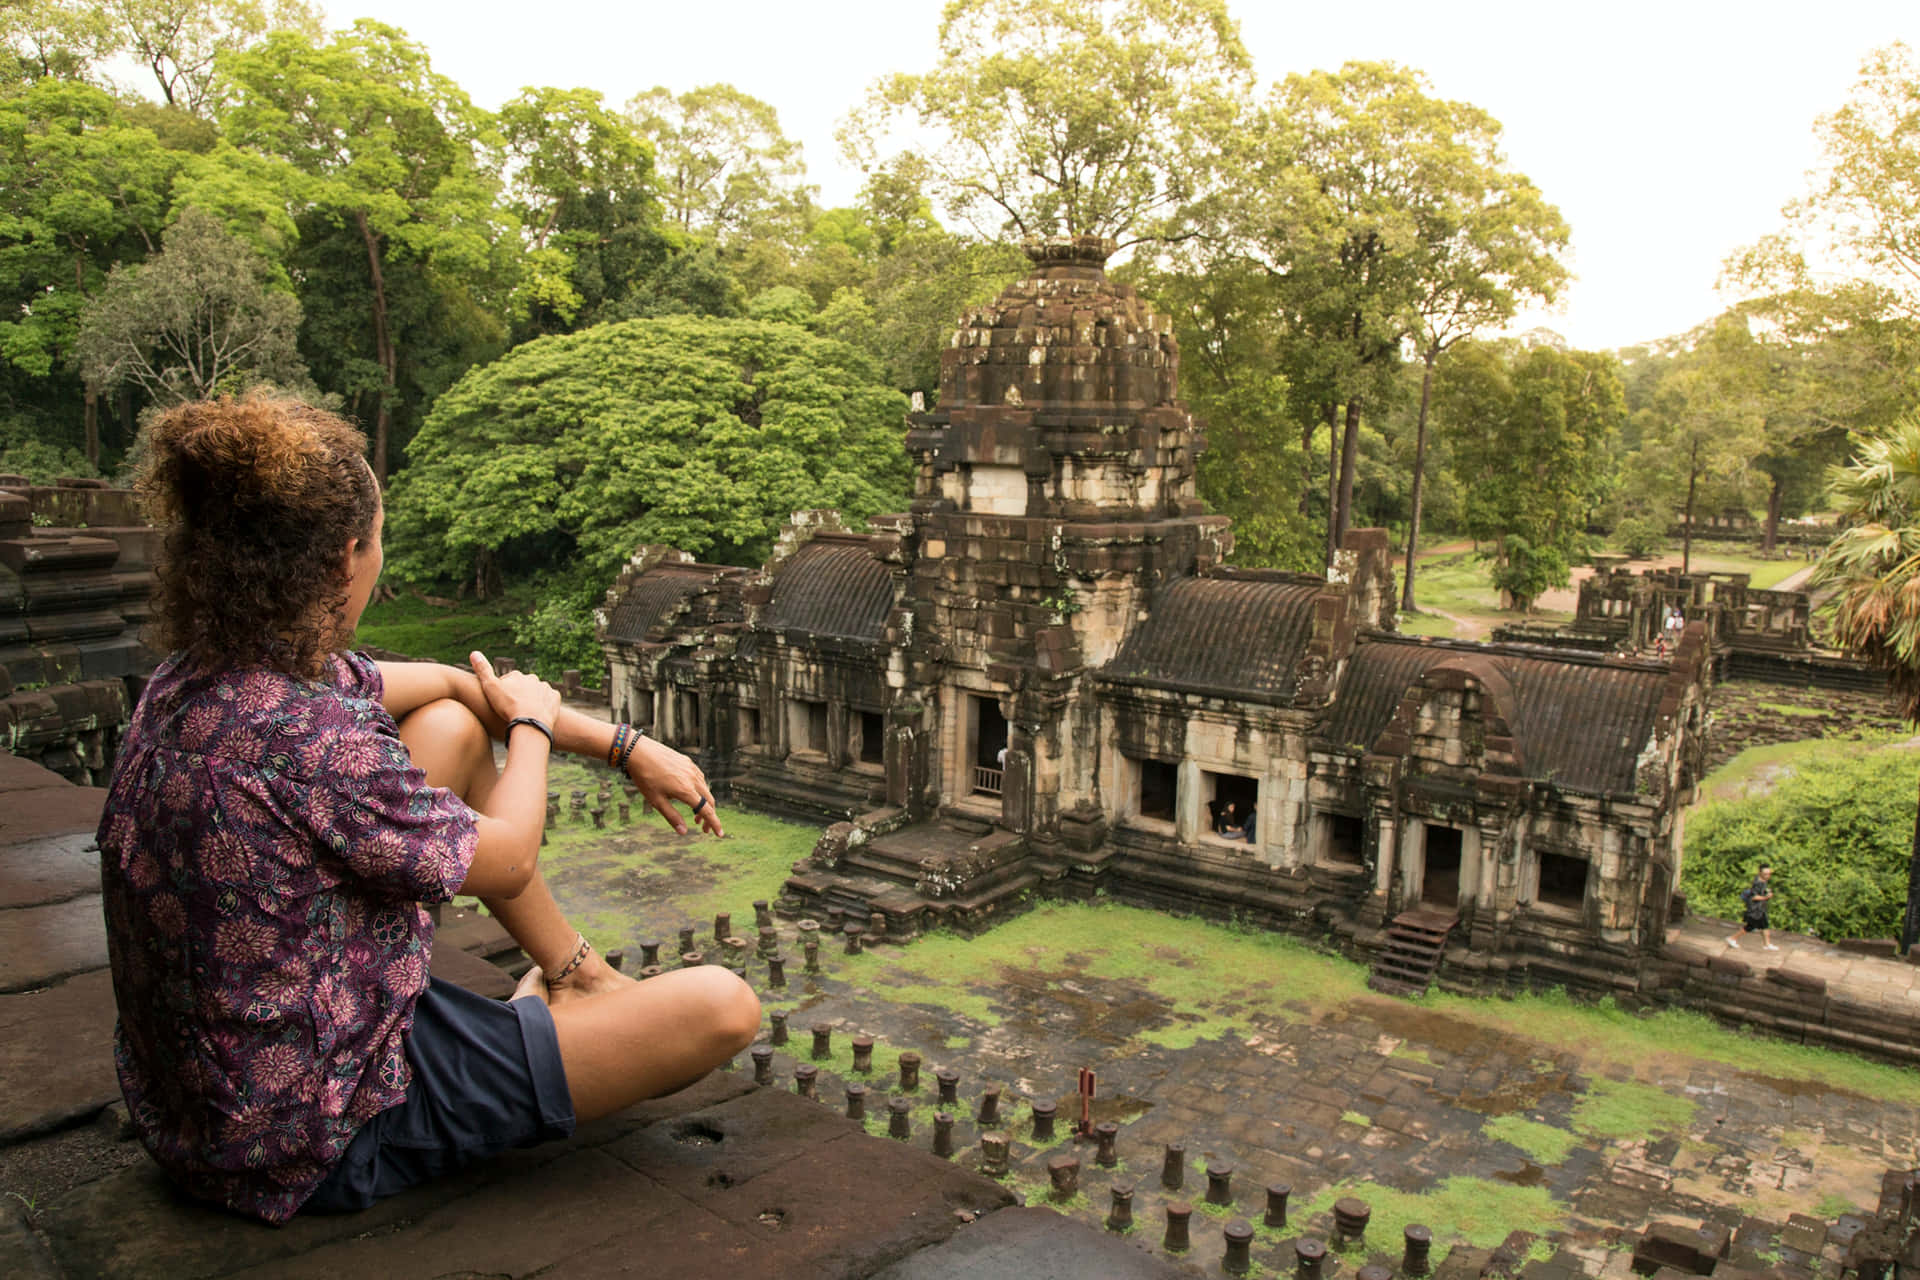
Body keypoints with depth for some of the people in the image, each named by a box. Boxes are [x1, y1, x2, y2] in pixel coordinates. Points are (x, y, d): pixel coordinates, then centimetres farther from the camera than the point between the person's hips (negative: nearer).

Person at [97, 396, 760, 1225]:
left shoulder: (196, 679, -4)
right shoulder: (304, 740, -33)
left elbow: (450, 684, 6)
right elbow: (505, 861, -15)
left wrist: (624, 747, 9)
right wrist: (532, 725, 3)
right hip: (325, 1146, -9)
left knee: (453, 725, 14)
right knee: (723, 1007, -8)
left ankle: (576, 973, 27)